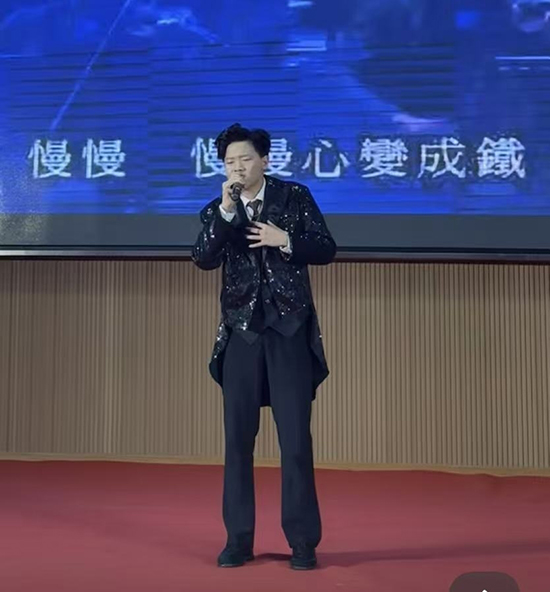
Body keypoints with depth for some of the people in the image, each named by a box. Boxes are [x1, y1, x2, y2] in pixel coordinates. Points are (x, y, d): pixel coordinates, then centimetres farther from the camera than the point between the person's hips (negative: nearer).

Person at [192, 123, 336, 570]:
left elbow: (326, 249, 0)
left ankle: (303, 542, 9)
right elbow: (204, 259, -11)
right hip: (241, 332, 2)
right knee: (238, 439, 5)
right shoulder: (217, 211, 6)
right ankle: (239, 538, 16)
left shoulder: (295, 196, 3)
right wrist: (225, 211, -18)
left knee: (296, 439, -2)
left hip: (290, 330, -2)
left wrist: (285, 240, -14)